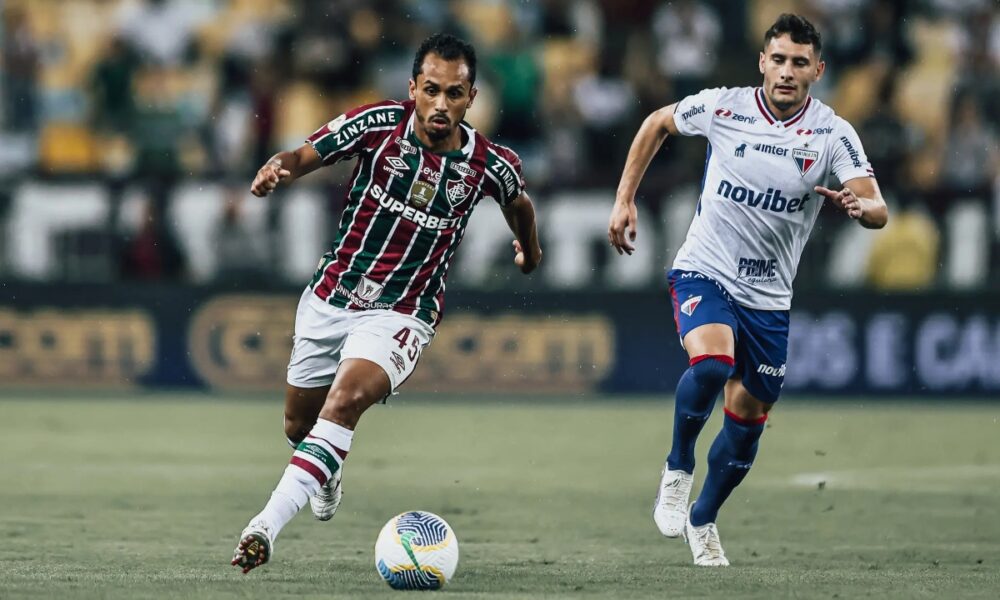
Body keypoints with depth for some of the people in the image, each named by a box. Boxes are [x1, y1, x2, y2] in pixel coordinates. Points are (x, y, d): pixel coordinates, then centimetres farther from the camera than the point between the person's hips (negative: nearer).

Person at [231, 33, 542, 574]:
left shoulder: (489, 165, -8)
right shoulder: (379, 124, -12)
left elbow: (518, 202, 15)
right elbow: (302, 158, -6)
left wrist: (528, 248, 35)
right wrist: (276, 170, -30)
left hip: (401, 314, -3)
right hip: (329, 299, 3)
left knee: (348, 397, -30)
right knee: (298, 424, 17)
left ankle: (267, 527, -38)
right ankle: (326, 473, 55)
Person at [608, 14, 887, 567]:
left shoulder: (832, 133, -9)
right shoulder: (722, 107, -9)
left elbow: (878, 210, -20)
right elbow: (656, 124, 11)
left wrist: (859, 205, -44)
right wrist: (624, 200, 6)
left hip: (769, 295, 2)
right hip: (704, 272, -2)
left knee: (748, 416, 9)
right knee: (711, 363, -32)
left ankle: (702, 521, 34)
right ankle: (678, 470, -6)